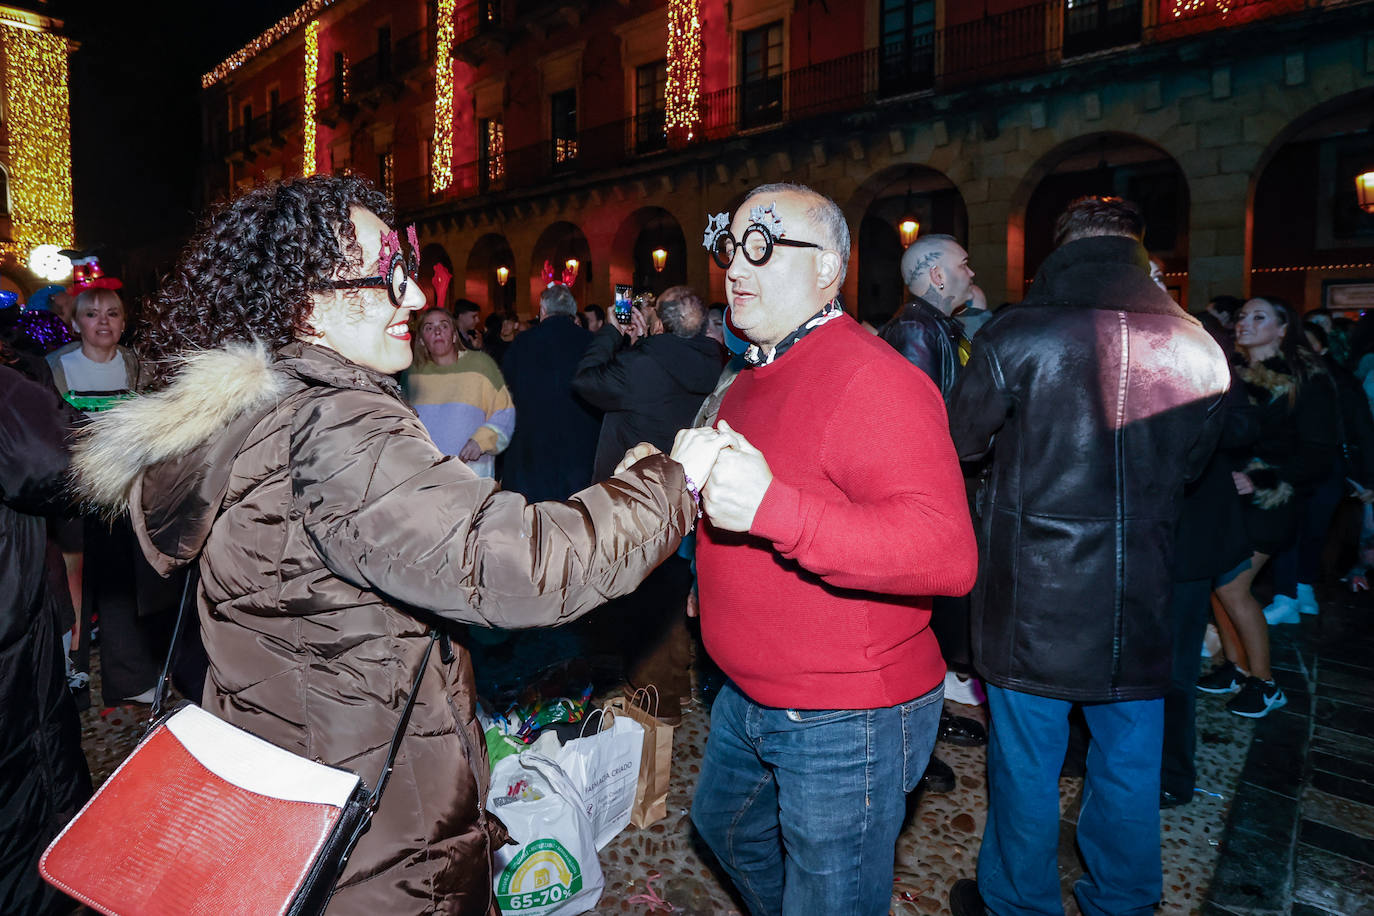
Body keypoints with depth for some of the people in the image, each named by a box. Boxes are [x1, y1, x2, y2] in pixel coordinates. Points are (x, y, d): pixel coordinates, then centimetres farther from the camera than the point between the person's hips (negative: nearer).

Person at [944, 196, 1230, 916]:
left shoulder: (1016, 335, -15)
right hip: (1139, 600, 4)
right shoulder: (1198, 349, -3)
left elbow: (960, 440, -1)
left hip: (1034, 596, -3)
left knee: (1026, 763, 13)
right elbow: (1192, 461, 12)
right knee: (1130, 763, 20)